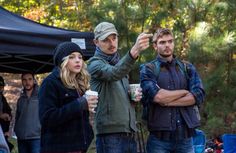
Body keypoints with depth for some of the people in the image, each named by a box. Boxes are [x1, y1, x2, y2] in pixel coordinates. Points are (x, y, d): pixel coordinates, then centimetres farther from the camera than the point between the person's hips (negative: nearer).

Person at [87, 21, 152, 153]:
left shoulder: (119, 62, 18)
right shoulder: (95, 63, -6)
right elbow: (114, 73, -29)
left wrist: (134, 96, 6)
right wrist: (134, 51, -45)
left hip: (129, 133, 8)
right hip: (110, 134, -8)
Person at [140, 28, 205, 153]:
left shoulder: (187, 68, 12)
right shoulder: (148, 69, 2)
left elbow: (199, 95, -3)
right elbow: (156, 95, -15)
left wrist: (168, 102, -10)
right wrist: (185, 92, -4)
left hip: (186, 135, 3)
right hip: (159, 136, -3)